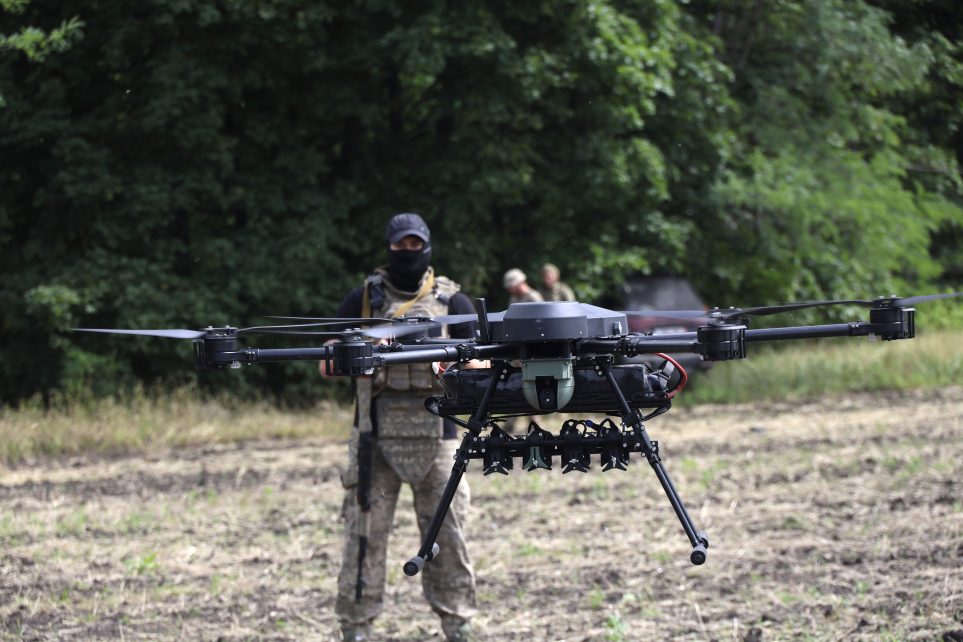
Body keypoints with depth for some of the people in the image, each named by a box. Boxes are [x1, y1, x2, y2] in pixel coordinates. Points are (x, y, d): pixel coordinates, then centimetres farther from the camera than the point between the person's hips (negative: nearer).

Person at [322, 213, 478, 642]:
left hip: (435, 434, 0)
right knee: (365, 534, -3)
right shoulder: (363, 299, 9)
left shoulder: (452, 301, 9)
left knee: (447, 534, 1)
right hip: (375, 434, 0)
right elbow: (327, 365, 8)